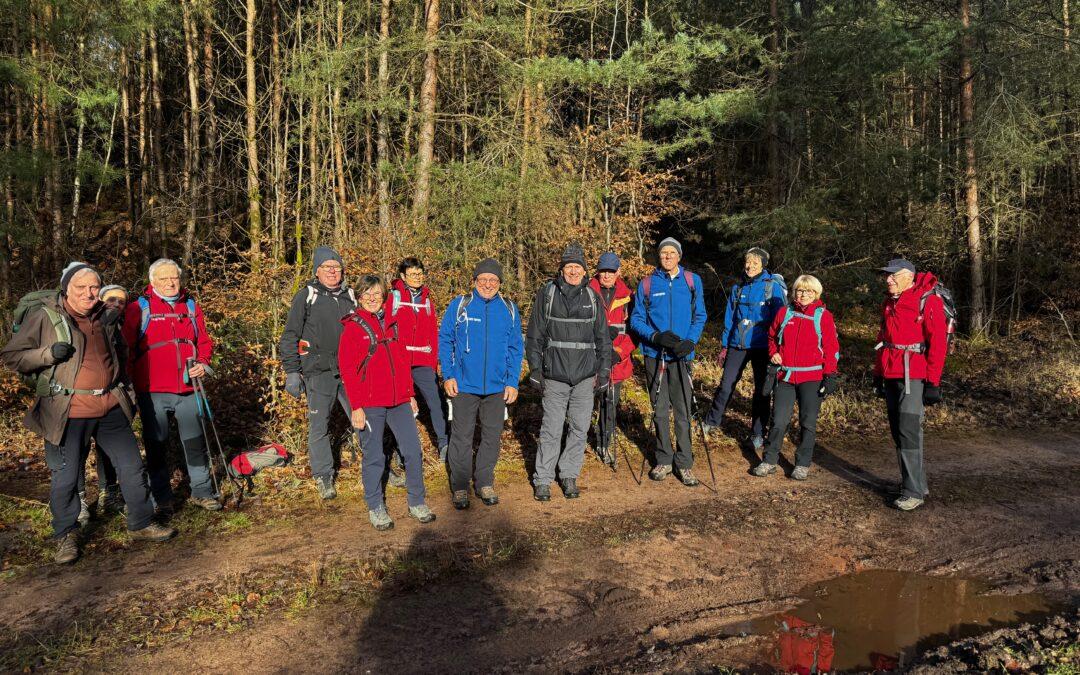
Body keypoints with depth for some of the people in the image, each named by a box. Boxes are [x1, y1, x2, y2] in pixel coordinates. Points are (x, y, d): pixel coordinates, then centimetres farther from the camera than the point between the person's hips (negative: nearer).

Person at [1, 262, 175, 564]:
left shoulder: (106, 316, 10)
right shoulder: (43, 317, -5)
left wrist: (126, 391, 22)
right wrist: (47, 354, -19)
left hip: (110, 407, 5)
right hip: (67, 412, -5)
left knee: (132, 465, 9)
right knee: (65, 477, 3)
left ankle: (141, 524, 25)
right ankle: (65, 537, 24)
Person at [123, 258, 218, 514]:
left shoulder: (191, 305, 10)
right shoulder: (139, 307, 0)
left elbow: (204, 340, 16)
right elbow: (126, 346, 1)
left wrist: (203, 363, -2)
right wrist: (130, 381, -4)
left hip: (188, 388, 3)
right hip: (153, 391, -2)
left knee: (195, 442, 9)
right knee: (156, 445, 7)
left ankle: (202, 491, 21)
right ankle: (162, 498, 19)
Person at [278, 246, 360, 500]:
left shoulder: (350, 295, 12)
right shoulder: (306, 296, 0)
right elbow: (289, 336, 0)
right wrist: (292, 372, -6)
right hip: (319, 372, -3)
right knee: (319, 426, 3)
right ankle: (323, 476, 17)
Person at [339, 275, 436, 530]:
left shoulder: (391, 323, 12)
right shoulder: (352, 327, -4)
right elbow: (347, 370, -8)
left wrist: (410, 394, 15)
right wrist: (356, 406, -13)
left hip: (399, 401, 5)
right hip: (369, 404, -5)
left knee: (413, 450, 5)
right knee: (373, 457, 5)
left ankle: (416, 503, 20)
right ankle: (376, 508, 21)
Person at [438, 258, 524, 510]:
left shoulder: (509, 309, 3)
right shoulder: (460, 305, -3)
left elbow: (516, 348, 6)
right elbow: (445, 340, 0)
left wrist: (513, 382, 0)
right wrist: (448, 375, -7)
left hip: (497, 386, 2)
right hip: (464, 385, -2)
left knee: (492, 435, 11)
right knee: (462, 437, 5)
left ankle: (484, 483, 27)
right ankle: (460, 487, 18)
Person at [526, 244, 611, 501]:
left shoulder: (592, 297, 8)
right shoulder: (547, 293, 1)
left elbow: (603, 337, 12)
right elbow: (534, 335, 3)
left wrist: (603, 371, 8)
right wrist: (536, 369, -2)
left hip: (585, 376, 3)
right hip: (555, 375, -2)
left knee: (579, 429, 7)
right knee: (551, 430, -1)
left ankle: (569, 476, 21)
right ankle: (542, 480, 12)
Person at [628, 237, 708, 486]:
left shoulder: (692, 281, 4)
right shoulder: (646, 284, 2)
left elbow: (700, 316, 5)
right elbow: (636, 320, 4)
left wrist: (690, 340, -11)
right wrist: (656, 336, -13)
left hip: (682, 355, 0)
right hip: (654, 354, 1)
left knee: (683, 411, 0)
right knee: (660, 410, 8)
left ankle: (685, 463, 9)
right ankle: (664, 460, 20)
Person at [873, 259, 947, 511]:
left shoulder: (928, 301, -10)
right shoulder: (889, 303, 15)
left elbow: (938, 344, -13)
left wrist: (933, 383, -16)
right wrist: (878, 374, 19)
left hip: (913, 377, -8)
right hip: (891, 376, 8)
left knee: (908, 431, -11)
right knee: (898, 431, 10)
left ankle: (914, 492, -4)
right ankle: (917, 483, 21)